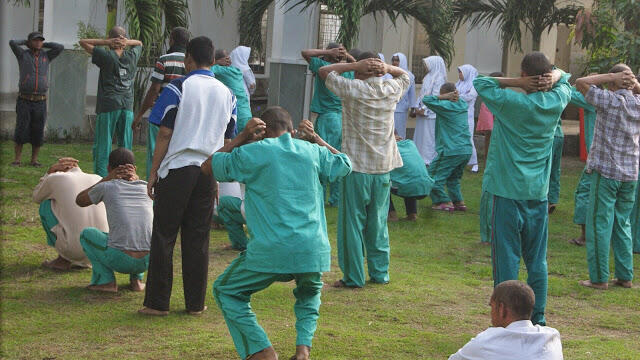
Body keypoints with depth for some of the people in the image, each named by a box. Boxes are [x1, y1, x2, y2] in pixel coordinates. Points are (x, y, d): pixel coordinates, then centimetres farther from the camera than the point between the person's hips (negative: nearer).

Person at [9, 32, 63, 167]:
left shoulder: (46, 56, 11)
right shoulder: (23, 55, 3)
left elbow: (60, 47, 1)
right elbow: (12, 43, -11)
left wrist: (44, 44, 10)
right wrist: (25, 42, 7)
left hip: (41, 101, 3)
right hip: (24, 100, -2)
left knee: (38, 132, 3)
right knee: (21, 130, -5)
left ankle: (34, 160, 12)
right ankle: (17, 159, 3)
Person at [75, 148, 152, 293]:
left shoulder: (106, 187, 3)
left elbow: (79, 200, 24)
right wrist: (135, 178, 19)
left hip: (119, 261, -3)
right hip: (148, 262, 3)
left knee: (87, 233, 25)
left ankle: (105, 281, 9)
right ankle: (136, 279, 18)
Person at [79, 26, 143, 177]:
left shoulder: (106, 56, -5)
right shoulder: (132, 56, 6)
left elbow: (83, 42, 3)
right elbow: (139, 43, 28)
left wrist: (107, 42, -4)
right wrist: (127, 42, 6)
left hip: (108, 105, -4)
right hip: (128, 106, 4)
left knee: (102, 147, -1)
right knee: (125, 148, 8)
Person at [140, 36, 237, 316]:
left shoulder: (178, 88, -4)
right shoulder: (227, 94, 11)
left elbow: (165, 134, -6)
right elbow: (228, 142, 14)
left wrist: (153, 173, -1)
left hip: (177, 167, -4)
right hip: (208, 172, 4)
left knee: (164, 236, 1)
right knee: (198, 238, 9)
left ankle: (157, 302, 3)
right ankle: (195, 303, 11)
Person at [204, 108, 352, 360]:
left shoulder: (252, 153, 1)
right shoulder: (312, 151, 12)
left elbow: (208, 167, 16)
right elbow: (345, 165, 33)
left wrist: (242, 138, 17)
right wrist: (315, 139, 32)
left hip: (271, 252, -4)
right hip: (313, 251, 4)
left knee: (226, 291, 18)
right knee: (310, 292, 35)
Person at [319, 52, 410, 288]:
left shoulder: (353, 89, -11)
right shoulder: (392, 90, 1)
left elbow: (323, 72, 2)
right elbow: (405, 75, 25)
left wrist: (354, 66, -5)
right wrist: (387, 68, 3)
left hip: (356, 168, -4)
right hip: (383, 168, 4)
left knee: (352, 223, 1)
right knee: (378, 224, 13)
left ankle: (353, 277, 3)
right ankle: (380, 273, 18)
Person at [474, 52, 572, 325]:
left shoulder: (510, 102, -12)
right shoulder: (557, 102, 0)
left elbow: (479, 82, 3)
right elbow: (564, 77, 21)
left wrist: (518, 83, -8)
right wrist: (554, 77, -3)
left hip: (506, 192, -4)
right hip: (538, 195, 4)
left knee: (506, 260, -1)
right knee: (537, 261, 12)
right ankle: (538, 320, 17)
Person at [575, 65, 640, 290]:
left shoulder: (610, 100, -13)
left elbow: (580, 83, -7)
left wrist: (611, 77, -6)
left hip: (606, 172, -6)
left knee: (599, 225, 0)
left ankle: (599, 278, 1)